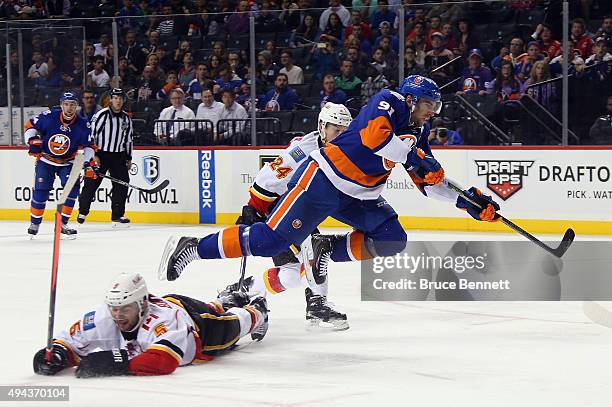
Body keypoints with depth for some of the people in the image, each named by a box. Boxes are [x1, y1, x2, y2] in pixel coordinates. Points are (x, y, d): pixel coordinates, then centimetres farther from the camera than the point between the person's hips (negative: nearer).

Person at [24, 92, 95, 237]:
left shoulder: (82, 125, -12)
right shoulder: (49, 116, -16)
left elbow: (89, 145, -1)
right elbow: (30, 125, -2)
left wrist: (88, 162, -13)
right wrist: (32, 141, -14)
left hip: (67, 163, 2)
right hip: (45, 160, -1)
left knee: (72, 188, -14)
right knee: (41, 191, -6)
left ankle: (63, 223, -1)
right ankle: (34, 224, 12)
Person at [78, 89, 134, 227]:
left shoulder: (126, 118, 9)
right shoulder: (102, 115, -11)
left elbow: (129, 138, 19)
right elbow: (91, 134, -12)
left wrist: (129, 158, 17)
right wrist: (93, 155, -15)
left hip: (118, 156, 5)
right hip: (100, 154, -5)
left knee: (122, 184, -2)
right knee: (91, 183, -3)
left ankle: (117, 215, 4)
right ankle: (82, 212, 12)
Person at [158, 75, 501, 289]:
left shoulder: (418, 132, 12)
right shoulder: (388, 102, -12)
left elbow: (429, 183, 14)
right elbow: (373, 138, -31)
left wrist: (466, 201, 4)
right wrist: (414, 152, -26)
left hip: (358, 196, 9)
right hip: (323, 179, -9)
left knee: (392, 240, -9)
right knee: (272, 239, -15)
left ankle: (327, 248, 5)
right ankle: (193, 247, -6)